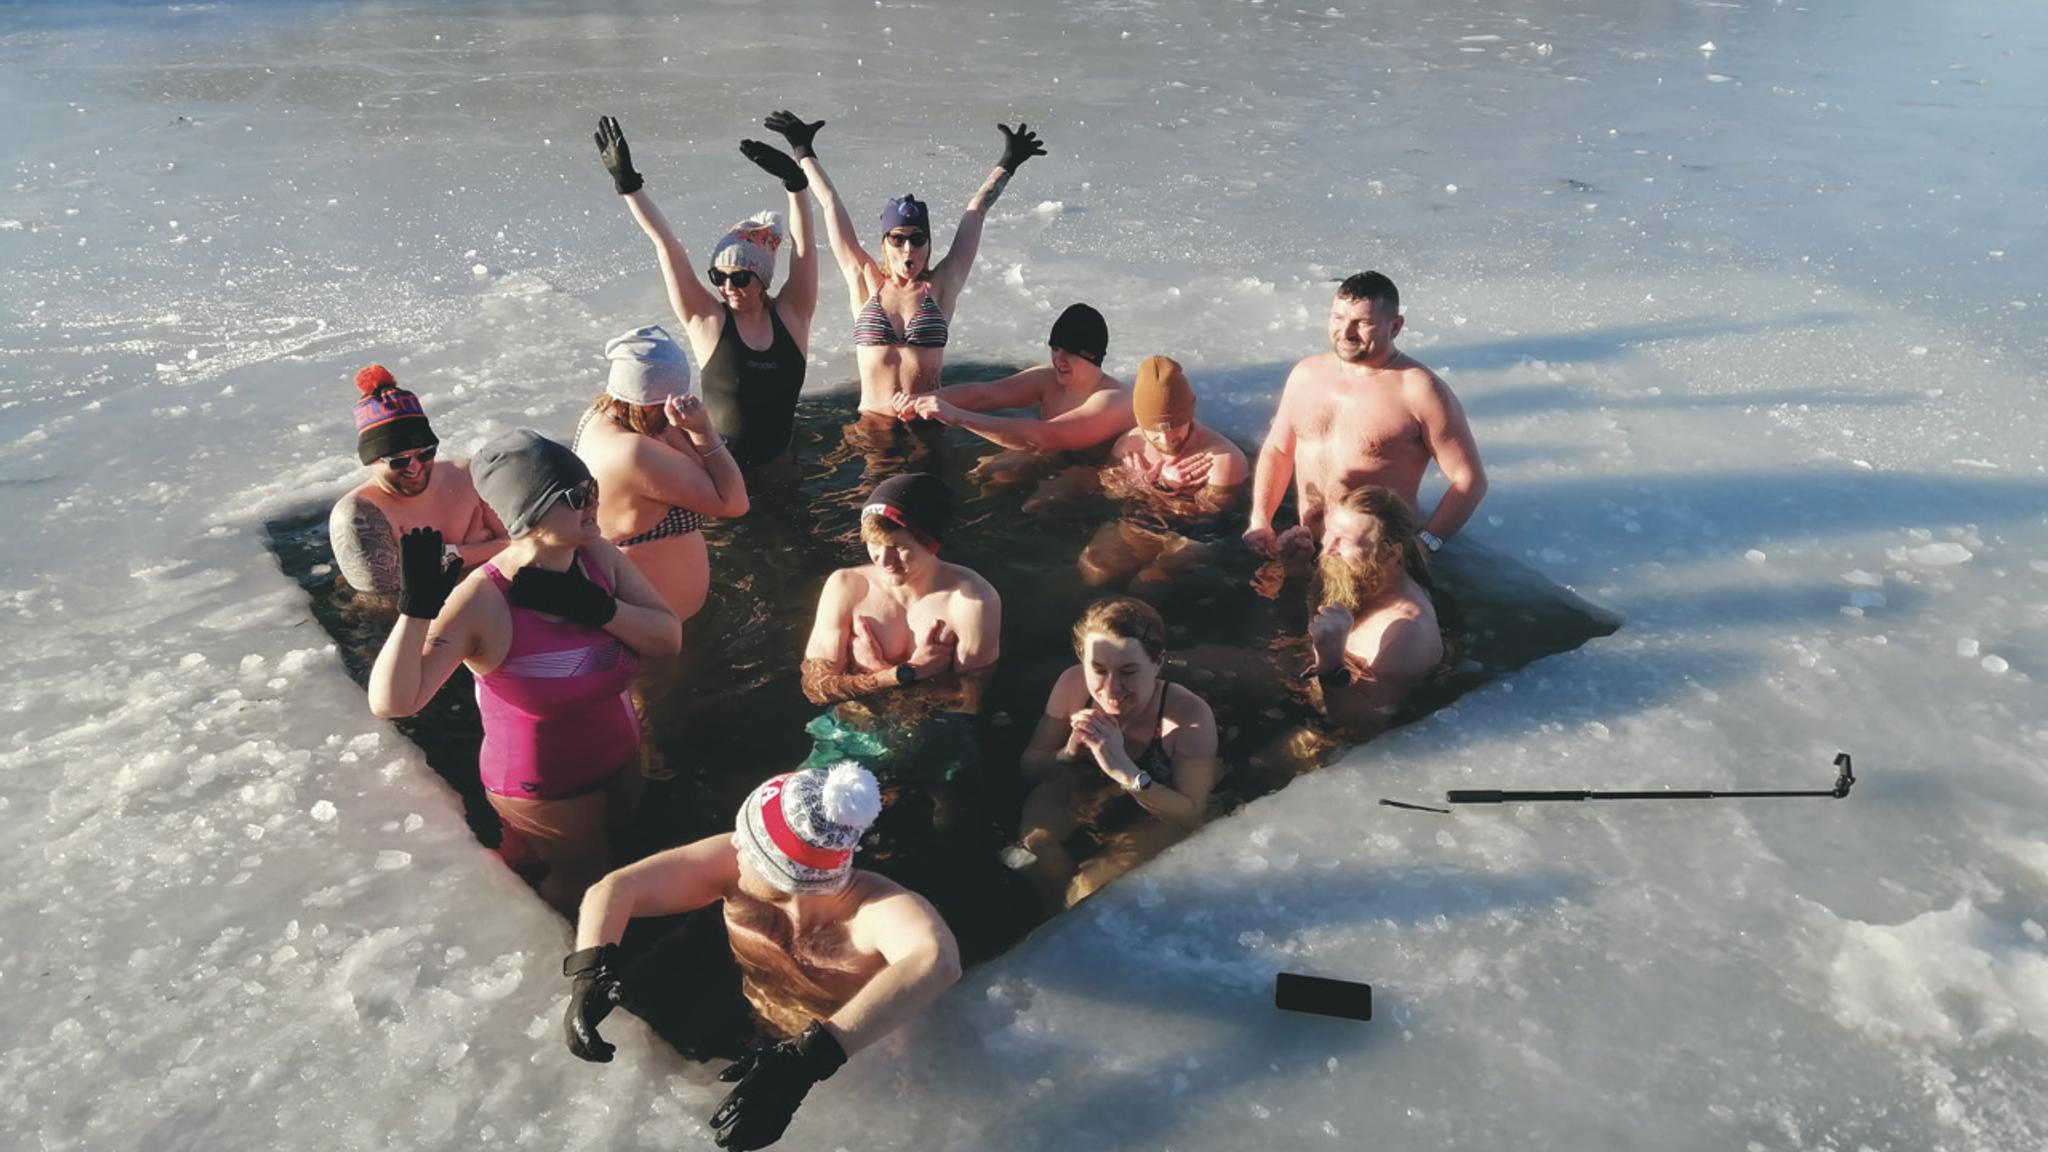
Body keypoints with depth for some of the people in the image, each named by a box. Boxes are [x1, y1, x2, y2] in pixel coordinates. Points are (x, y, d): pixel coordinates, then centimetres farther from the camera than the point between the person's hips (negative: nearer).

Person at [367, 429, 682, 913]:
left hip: (620, 760, 5)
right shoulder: (482, 601, -30)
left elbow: (669, 637, -15)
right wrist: (417, 604, -47)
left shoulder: (599, 556, -15)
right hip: (544, 790, -5)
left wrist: (595, 608, -29)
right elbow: (392, 702, -36)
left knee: (619, 854, 29)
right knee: (583, 881, 17)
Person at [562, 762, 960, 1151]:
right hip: (749, 1051, 3)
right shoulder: (735, 864, -21)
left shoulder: (877, 906, -37)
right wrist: (592, 970, -37)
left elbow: (938, 960, -59)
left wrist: (809, 1059, -68)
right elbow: (614, 888, -16)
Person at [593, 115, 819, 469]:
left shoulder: (790, 315, 1)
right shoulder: (707, 319, -2)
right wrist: (627, 182, -5)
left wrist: (795, 181, -20)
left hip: (778, 463, 1)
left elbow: (803, 242, -8)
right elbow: (666, 244, -4)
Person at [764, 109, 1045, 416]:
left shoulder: (941, 286, 5)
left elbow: (976, 213, 10)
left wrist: (1007, 165, 17)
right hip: (872, 423, 1)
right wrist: (804, 152, 18)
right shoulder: (866, 283, 7)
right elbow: (832, 206, 13)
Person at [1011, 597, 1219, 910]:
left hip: (1158, 822, -3)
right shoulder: (1072, 685, -23)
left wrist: (1126, 771, -43)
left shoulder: (1190, 716, -32)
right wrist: (1069, 753, -34)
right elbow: (1029, 766, -10)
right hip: (1086, 799, 3)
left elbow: (1193, 816, -28)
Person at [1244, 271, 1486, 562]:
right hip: (1305, 545, 5)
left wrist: (1423, 545, -17)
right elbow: (1277, 450, 18)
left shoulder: (1420, 392, -10)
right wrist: (1260, 522, 4)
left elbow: (1470, 480, -8)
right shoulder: (1306, 374, 9)